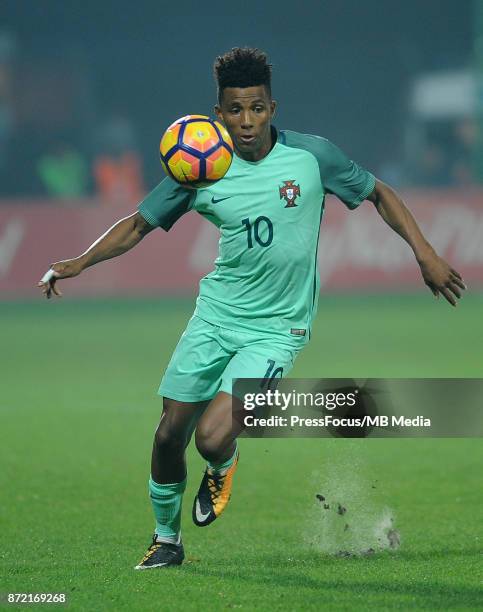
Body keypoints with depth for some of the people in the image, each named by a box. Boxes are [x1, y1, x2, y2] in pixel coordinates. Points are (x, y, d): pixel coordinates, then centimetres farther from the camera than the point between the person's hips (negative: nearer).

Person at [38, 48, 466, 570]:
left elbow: (379, 195, 5)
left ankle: (223, 466, 21)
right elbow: (139, 224, 6)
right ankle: (166, 538, 29)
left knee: (212, 439, -18)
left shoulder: (312, 155, -10)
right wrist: (79, 263, -8)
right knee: (170, 434, 3)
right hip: (216, 313, 3)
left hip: (277, 326, -3)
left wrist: (425, 254, -1)